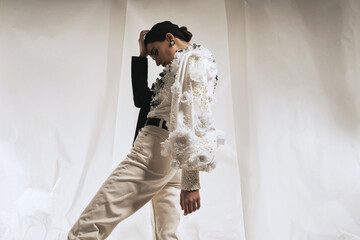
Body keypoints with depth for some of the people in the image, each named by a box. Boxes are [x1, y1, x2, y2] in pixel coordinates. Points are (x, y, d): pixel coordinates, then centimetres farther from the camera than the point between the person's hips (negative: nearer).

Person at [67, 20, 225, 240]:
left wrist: (191, 180, -27)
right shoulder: (183, 65, 26)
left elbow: (193, 116, -19)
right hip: (171, 164, 11)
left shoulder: (192, 59, -4)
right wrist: (142, 55, 19)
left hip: (155, 153, -11)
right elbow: (141, 99, 23)